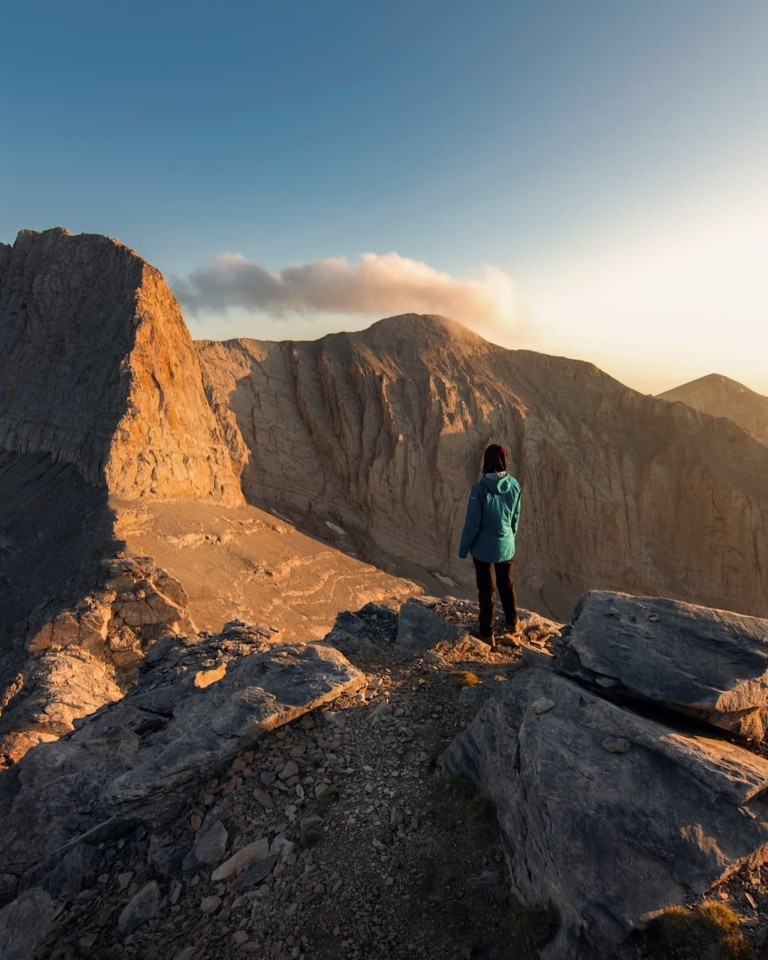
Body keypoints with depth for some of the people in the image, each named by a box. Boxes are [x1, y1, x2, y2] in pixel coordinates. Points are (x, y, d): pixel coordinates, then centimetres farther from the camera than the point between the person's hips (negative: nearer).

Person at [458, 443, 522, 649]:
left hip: (484, 549, -4)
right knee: (507, 585, 23)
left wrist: (463, 547, -3)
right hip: (506, 546, 4)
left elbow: (472, 523, -17)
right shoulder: (514, 486, -9)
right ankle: (512, 623, 42)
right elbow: (516, 517, 3)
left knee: (487, 590, 10)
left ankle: (487, 635, 21)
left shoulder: (480, 489, -23)